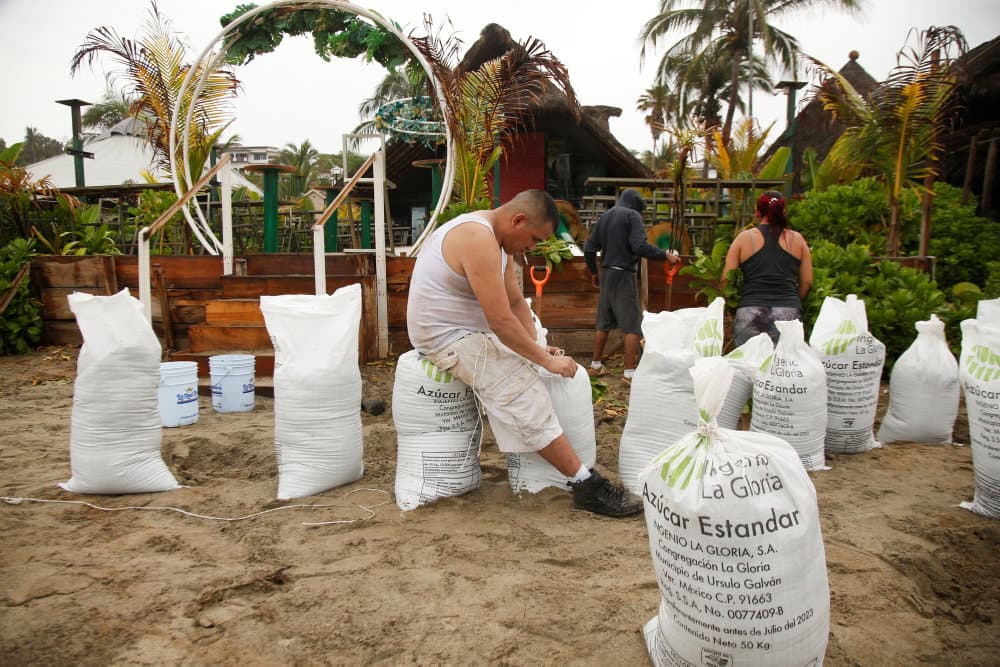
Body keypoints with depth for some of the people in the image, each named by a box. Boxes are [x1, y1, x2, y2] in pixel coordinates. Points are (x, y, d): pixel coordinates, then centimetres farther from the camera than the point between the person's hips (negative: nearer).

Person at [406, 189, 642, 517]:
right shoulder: (479, 240, -25)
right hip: (449, 338, -11)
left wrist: (538, 348, 0)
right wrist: (545, 360, -17)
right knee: (529, 401, -18)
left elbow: (516, 301, 11)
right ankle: (587, 486, -14)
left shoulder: (498, 240, 8)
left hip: (469, 330, 11)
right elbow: (501, 321, -27)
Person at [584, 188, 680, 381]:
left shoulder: (604, 217, 13)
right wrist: (665, 255, -14)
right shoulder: (632, 216, -7)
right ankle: (629, 372, -4)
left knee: (603, 322, 16)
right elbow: (640, 246, -21)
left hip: (606, 274, 7)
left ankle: (596, 365, 23)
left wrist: (594, 273, 25)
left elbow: (589, 249, 14)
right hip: (624, 275, -7)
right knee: (633, 325, -3)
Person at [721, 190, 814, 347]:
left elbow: (726, 279, 5)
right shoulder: (797, 239, 11)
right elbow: (807, 282, 11)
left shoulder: (744, 238, 7)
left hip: (750, 313, -1)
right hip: (789, 312, 1)